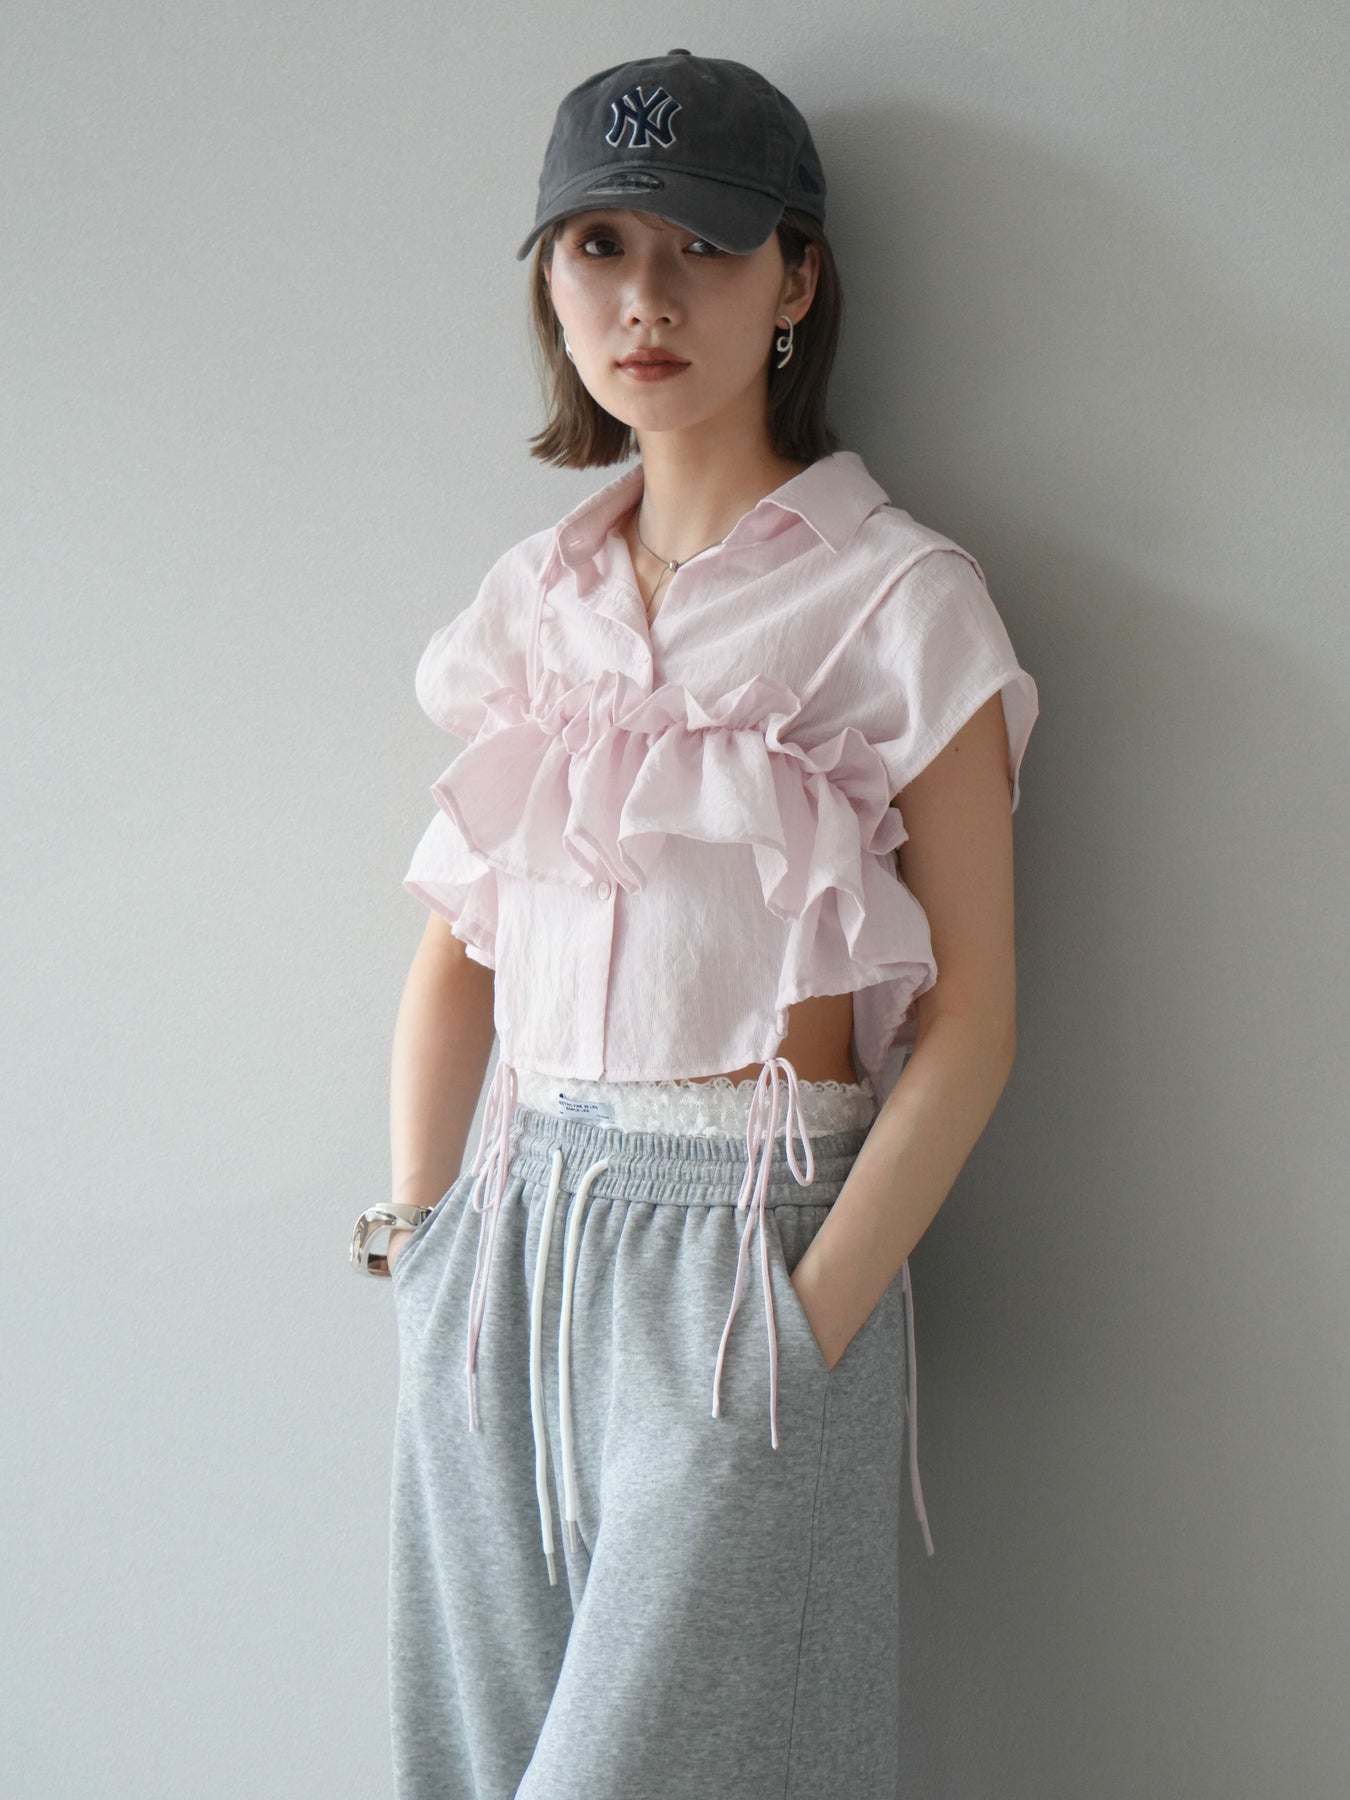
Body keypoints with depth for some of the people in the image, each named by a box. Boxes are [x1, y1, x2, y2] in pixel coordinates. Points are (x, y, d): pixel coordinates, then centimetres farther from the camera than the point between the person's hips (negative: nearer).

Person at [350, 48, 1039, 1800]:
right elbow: (459, 946, 13)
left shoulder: (898, 599, -6)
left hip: (749, 1239, -5)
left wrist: (814, 1322, -14)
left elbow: (970, 1016, -9)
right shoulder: (537, 596, 10)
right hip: (517, 1225, 5)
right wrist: (416, 1232, 6)